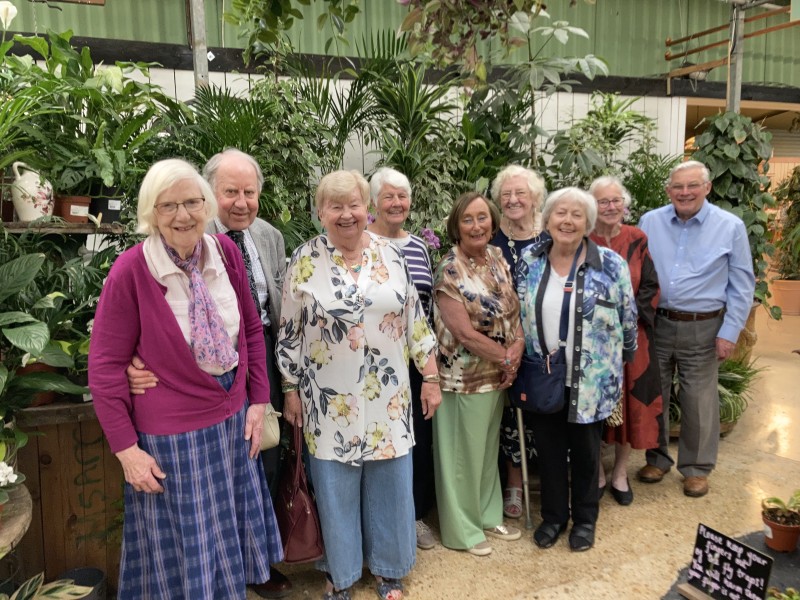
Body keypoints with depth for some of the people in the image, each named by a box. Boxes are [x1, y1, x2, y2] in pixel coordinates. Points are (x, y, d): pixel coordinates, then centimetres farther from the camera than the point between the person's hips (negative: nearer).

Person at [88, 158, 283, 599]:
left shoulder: (226, 252, -4)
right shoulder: (130, 271, -17)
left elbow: (252, 331, 6)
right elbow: (105, 366, -11)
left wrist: (258, 401, 5)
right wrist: (126, 449, -9)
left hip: (233, 423, 4)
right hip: (171, 437, -4)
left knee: (230, 544, 22)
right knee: (182, 552, 15)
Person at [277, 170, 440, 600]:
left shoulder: (391, 256, 1)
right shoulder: (305, 260, -5)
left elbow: (416, 319, 5)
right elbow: (289, 332, -1)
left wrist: (431, 378, 4)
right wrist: (291, 391, 0)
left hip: (387, 397, 2)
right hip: (329, 400, -2)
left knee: (390, 483, 12)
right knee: (335, 488, 11)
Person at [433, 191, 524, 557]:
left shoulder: (497, 259, 4)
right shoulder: (449, 270, -18)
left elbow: (513, 311, 6)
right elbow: (464, 332, -21)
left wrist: (517, 349, -11)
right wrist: (505, 358, -13)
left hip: (498, 374, 7)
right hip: (464, 377, -7)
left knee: (489, 448, 20)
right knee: (463, 453, 8)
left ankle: (489, 516, 39)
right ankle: (463, 529, 27)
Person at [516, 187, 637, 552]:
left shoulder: (611, 265, -9)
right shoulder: (529, 261, -1)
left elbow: (627, 319, -1)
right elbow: (517, 316, 7)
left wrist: (625, 360, 5)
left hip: (591, 381, -2)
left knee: (585, 450, 14)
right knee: (548, 448, 14)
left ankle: (584, 519, 35)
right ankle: (553, 515, 34)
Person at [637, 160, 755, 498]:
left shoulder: (730, 227, -3)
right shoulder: (649, 222, 1)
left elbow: (742, 284, 0)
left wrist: (730, 332, -5)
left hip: (702, 328, -2)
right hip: (655, 324, 2)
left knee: (699, 402, 7)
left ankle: (697, 468, 26)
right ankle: (657, 459, 31)